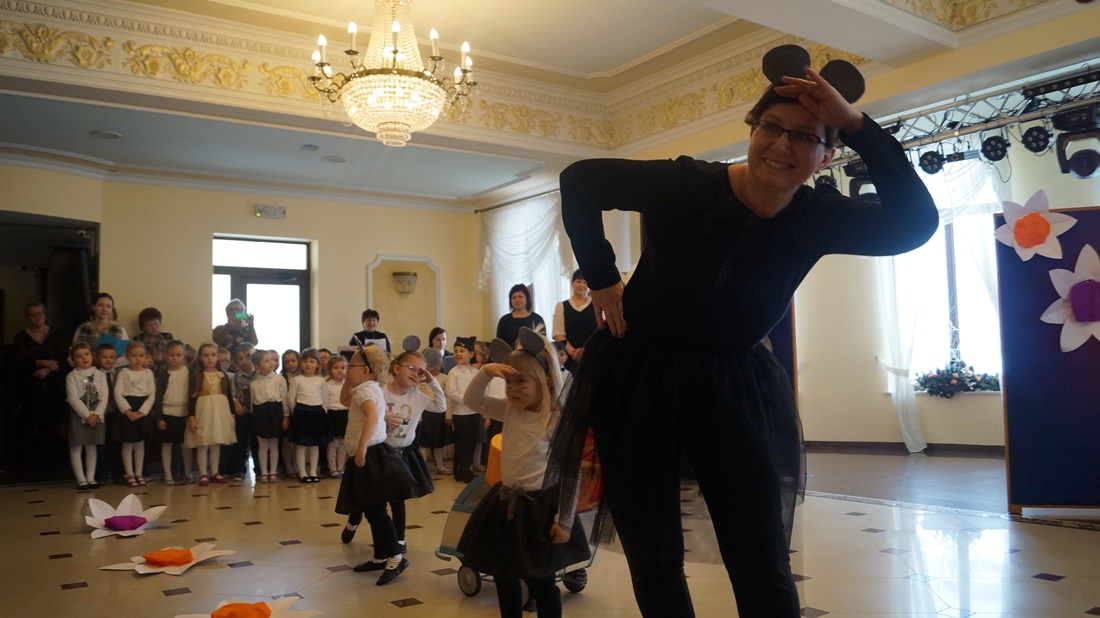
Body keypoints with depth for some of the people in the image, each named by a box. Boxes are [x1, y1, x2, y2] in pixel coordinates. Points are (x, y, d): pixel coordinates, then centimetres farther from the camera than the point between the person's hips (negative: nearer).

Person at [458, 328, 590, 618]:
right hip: (508, 501, 7)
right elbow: (472, 400, 8)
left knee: (540, 580, 4)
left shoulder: (559, 420, -18)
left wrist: (564, 521, -15)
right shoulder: (510, 411, 2)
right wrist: (485, 372, -11)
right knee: (503, 575, 17)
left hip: (541, 505, -7)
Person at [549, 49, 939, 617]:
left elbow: (915, 223, -22)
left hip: (733, 387, 2)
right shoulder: (691, 186, -16)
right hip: (637, 377, -1)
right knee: (653, 560, 10)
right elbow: (580, 181, -9)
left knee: (764, 570, 1)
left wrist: (855, 123, -28)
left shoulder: (817, 219, -7)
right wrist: (601, 280, -9)